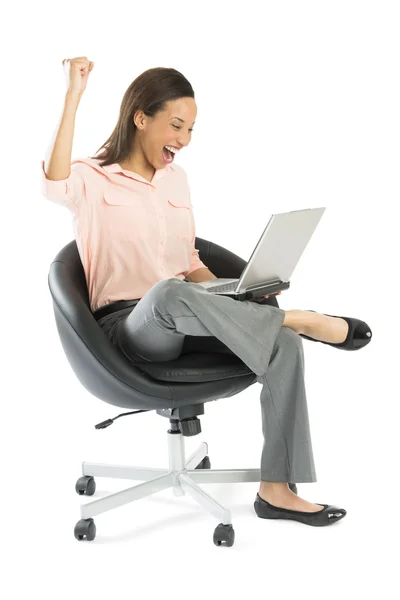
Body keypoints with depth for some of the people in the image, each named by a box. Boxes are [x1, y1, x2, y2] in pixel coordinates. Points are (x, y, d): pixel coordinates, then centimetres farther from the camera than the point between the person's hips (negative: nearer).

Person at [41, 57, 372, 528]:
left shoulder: (175, 178, 18)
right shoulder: (93, 180, -1)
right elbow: (54, 185, -27)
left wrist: (226, 295, 2)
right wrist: (73, 97, -29)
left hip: (183, 324, 6)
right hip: (128, 329, -6)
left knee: (282, 343, -21)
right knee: (169, 294, -42)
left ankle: (276, 489, -17)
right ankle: (299, 319, -25)